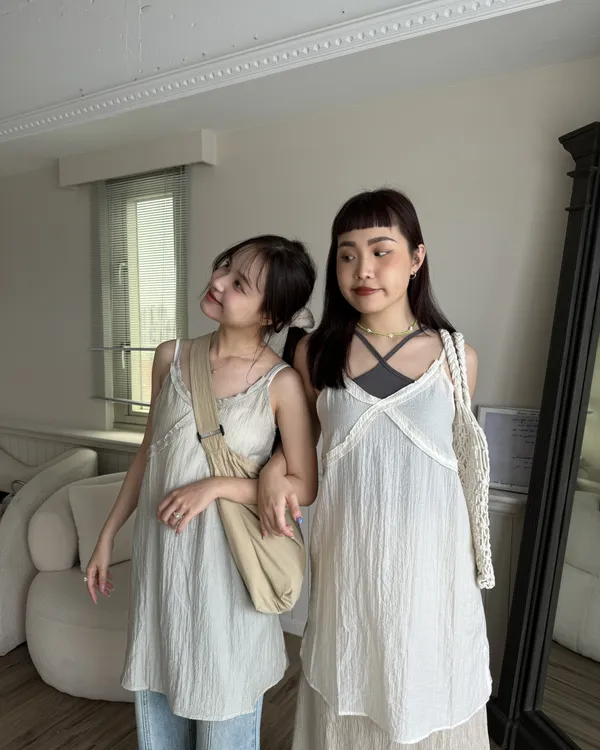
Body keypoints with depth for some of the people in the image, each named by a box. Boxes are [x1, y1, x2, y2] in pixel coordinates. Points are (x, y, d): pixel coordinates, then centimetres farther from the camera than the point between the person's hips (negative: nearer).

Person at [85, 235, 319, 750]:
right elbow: (148, 454, 8)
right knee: (156, 697, 24)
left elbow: (305, 488, -10)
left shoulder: (282, 382, -16)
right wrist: (108, 535, 12)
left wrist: (214, 487, -19)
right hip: (159, 551, 4)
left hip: (226, 558, -4)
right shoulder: (171, 358, -2)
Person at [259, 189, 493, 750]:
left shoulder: (456, 358, -6)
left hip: (430, 555, 0)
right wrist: (274, 467, -11)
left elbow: (459, 462, 5)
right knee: (347, 699, 19)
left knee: (426, 693, 19)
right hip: (348, 553, 1)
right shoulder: (315, 352, -6)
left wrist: (474, 556, 11)